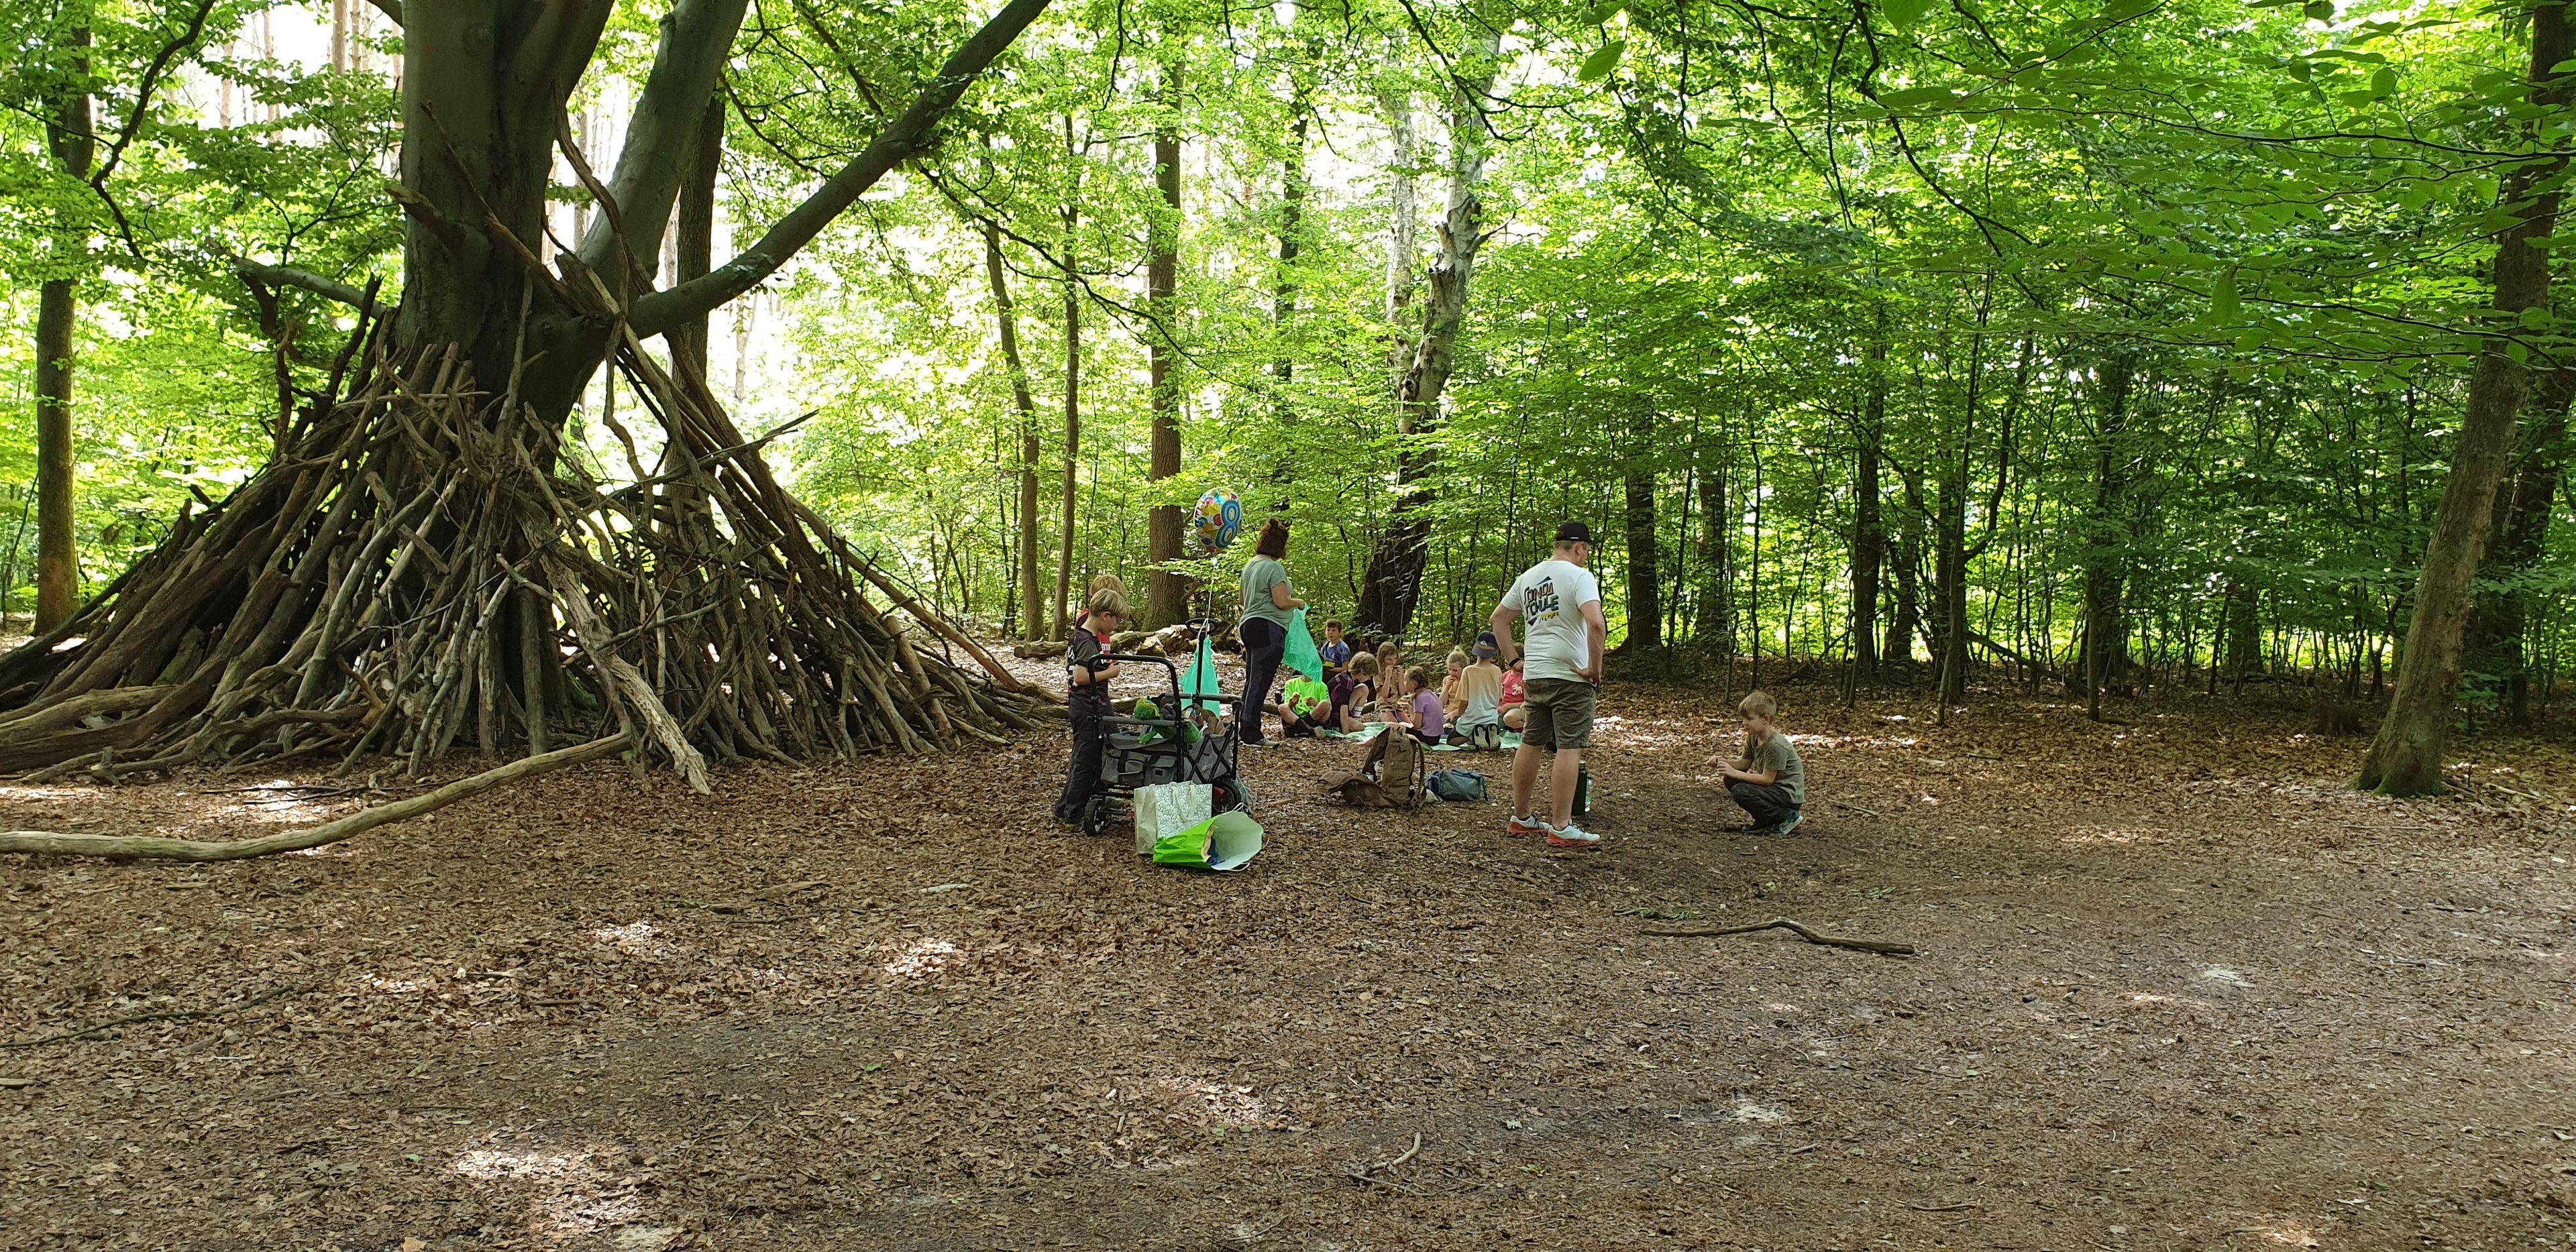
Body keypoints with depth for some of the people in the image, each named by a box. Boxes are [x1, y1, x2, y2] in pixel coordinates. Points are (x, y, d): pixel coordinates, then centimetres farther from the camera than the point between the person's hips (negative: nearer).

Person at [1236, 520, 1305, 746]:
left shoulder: (1250, 565, 16)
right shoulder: (1274, 568, -12)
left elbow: (1244, 600, 25)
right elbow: (1281, 602, -18)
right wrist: (1299, 603, 0)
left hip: (1249, 624, 9)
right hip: (1269, 627, -9)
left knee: (1252, 679, 13)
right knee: (1261, 680, -8)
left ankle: (1243, 729, 15)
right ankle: (1250, 733, -9)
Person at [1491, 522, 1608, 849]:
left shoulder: (1528, 577, 13)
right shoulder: (1579, 576, -11)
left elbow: (1498, 618, 20)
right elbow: (1596, 624, -25)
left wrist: (1514, 660, 18)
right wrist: (1594, 670, -16)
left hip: (1534, 676, 7)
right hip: (1571, 676, -7)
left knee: (1531, 744, 15)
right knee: (1570, 749, -5)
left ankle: (1520, 818, 22)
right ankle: (1562, 829, -6)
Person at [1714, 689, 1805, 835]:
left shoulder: (1777, 745, -25)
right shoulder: (1753, 737, 2)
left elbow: (1767, 779, -22)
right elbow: (1744, 763, 10)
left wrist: (1734, 772, -21)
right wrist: (1723, 762, -10)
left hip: (1790, 795, -9)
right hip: (1774, 788, 9)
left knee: (1741, 791, -24)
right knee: (1731, 781, 4)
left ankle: (1787, 817, -10)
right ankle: (1765, 821, 12)